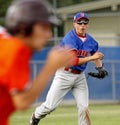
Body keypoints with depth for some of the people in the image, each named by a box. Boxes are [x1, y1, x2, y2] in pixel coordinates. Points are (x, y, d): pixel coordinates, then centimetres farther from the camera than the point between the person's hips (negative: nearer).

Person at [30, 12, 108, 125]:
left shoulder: (91, 41, 2)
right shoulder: (69, 39, -18)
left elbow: (95, 55, 22)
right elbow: (72, 61, -26)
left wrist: (101, 68, 3)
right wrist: (91, 58, -31)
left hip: (80, 76, 5)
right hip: (65, 75, -5)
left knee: (84, 107, -6)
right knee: (50, 106, -1)